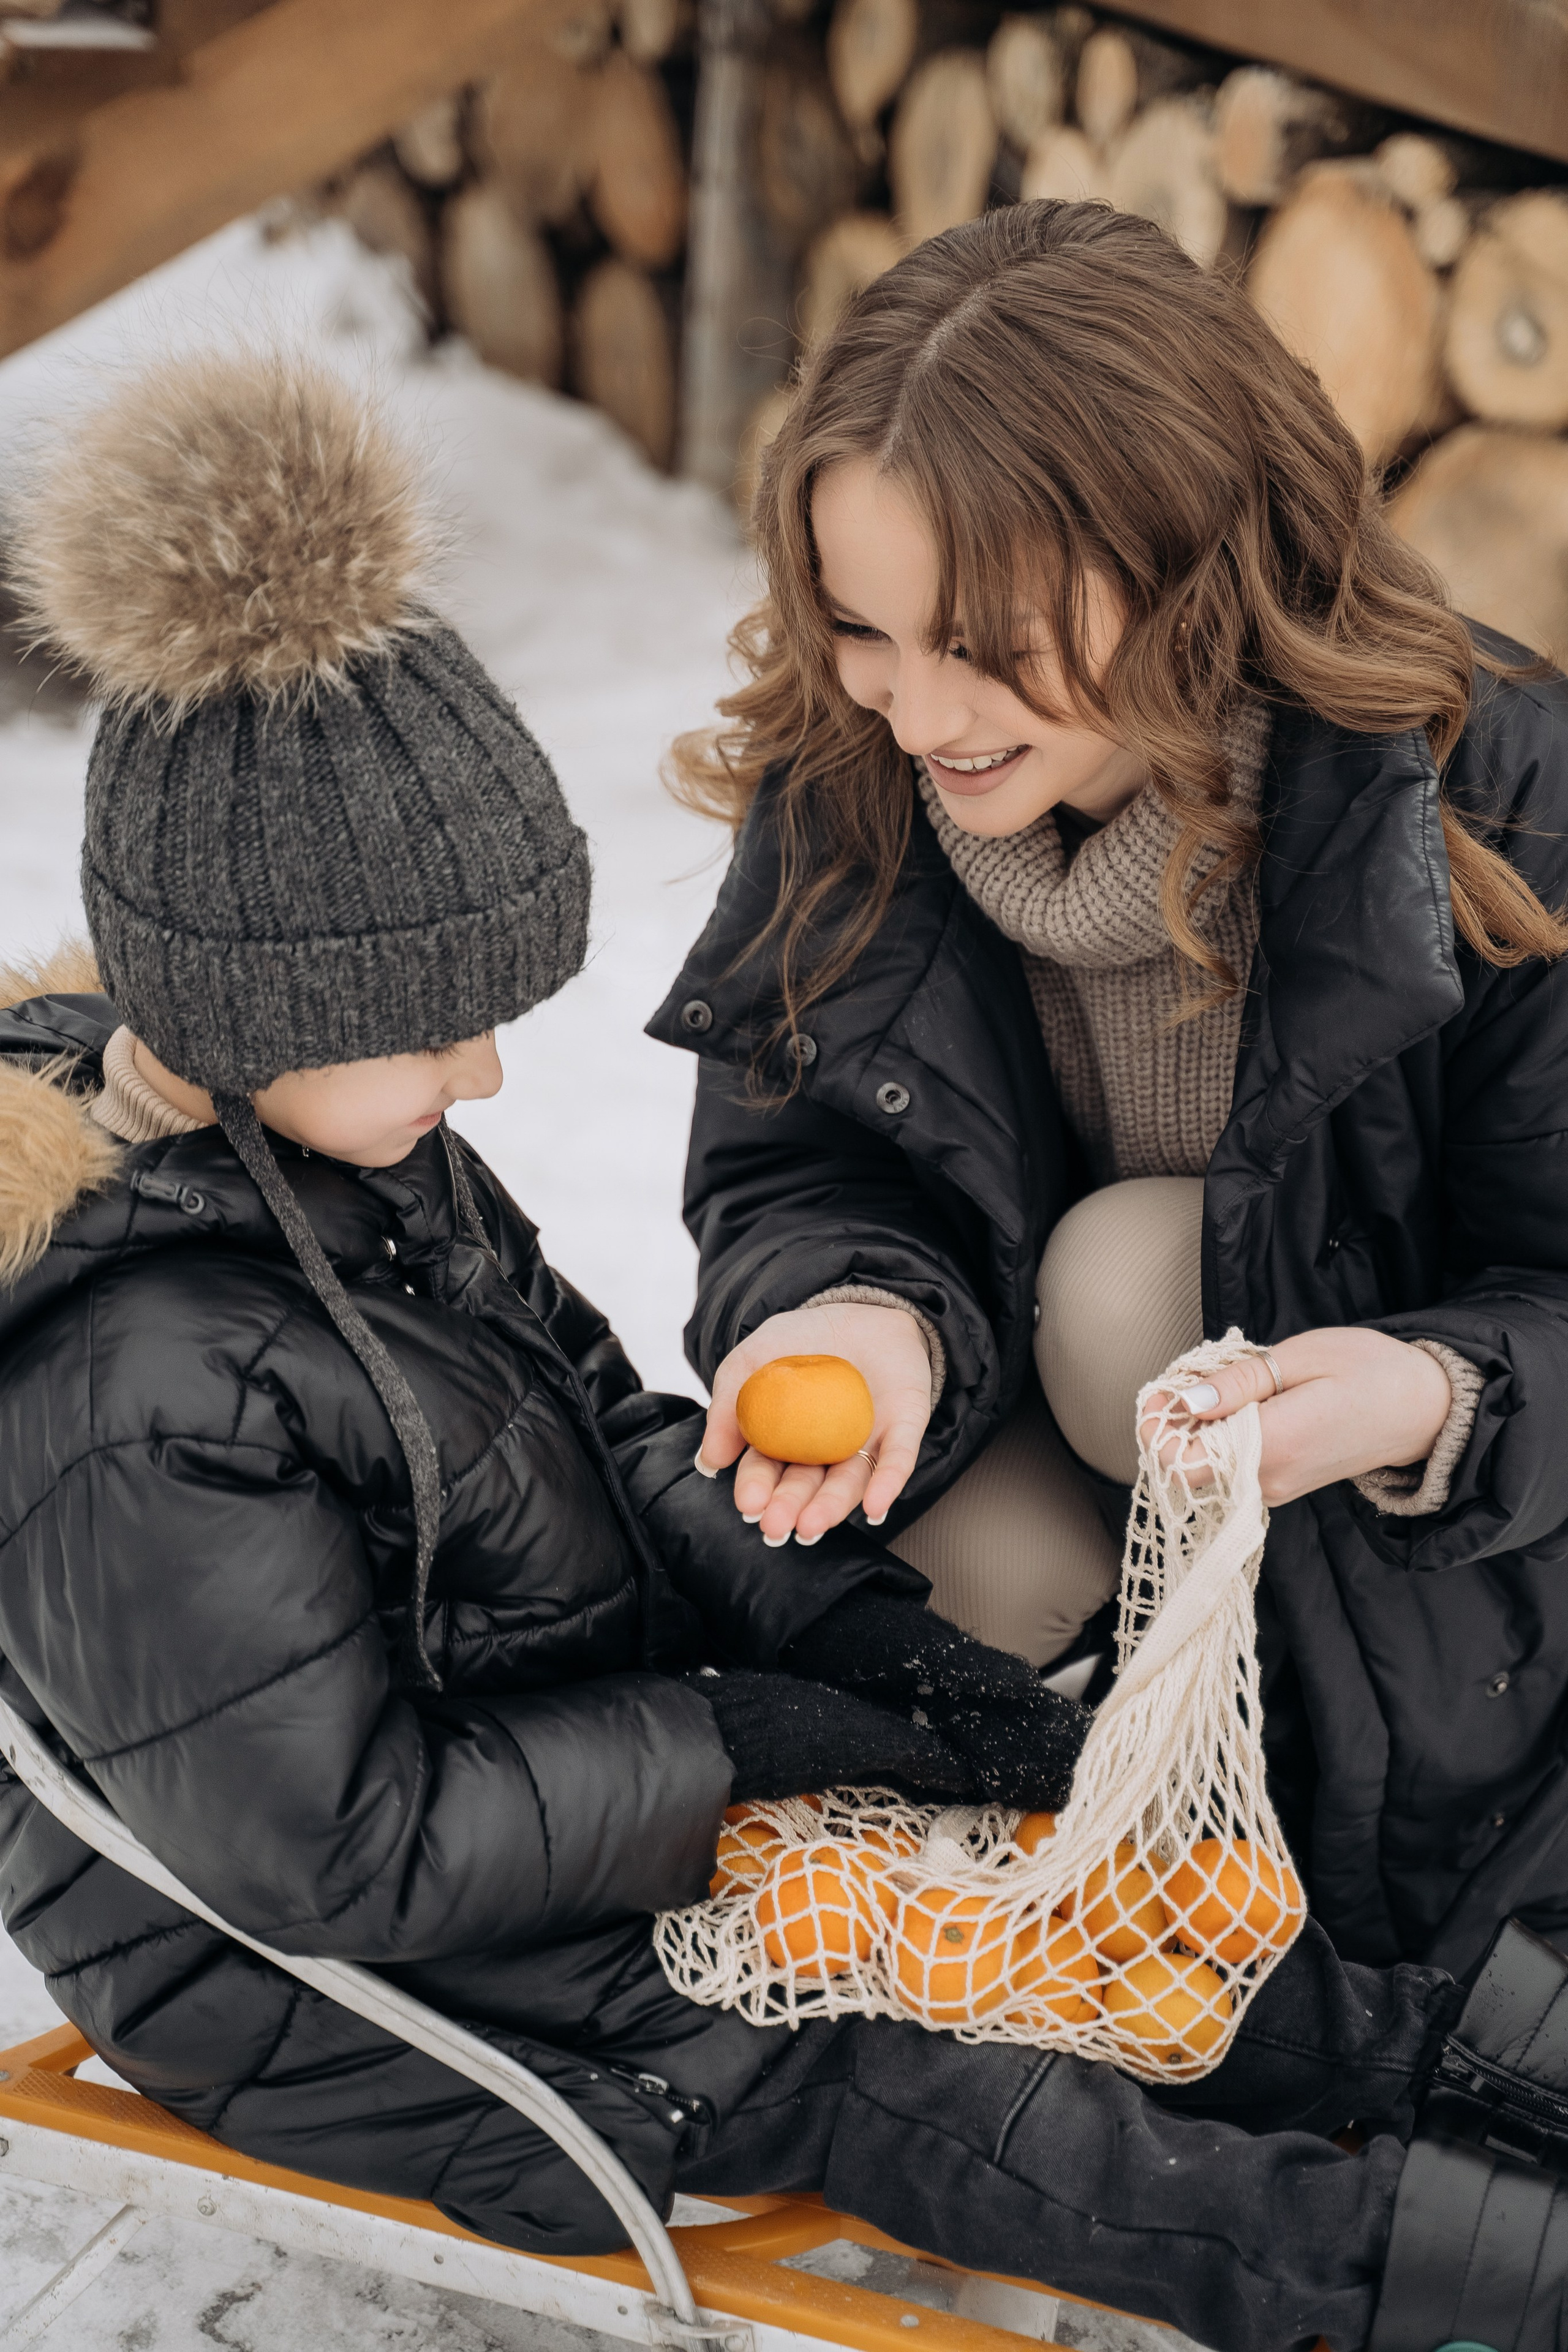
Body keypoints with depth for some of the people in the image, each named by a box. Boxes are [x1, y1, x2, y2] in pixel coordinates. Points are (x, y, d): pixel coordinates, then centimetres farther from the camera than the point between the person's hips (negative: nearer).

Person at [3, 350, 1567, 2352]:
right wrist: (739, 1737, -21)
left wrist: (872, 1644, -8)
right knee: (890, 2084, -7)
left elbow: (600, 1424, 2)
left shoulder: (317, 1128, -6)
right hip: (343, 1987, -8)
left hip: (601, 1753, 8)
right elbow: (345, 1848, -28)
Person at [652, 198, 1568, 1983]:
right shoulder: (837, 787, -18)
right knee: (982, 1562, -27)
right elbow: (785, 1173, -9)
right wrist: (873, 1316, -33)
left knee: (1131, 1283, -30)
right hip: (1033, 1412, 3)